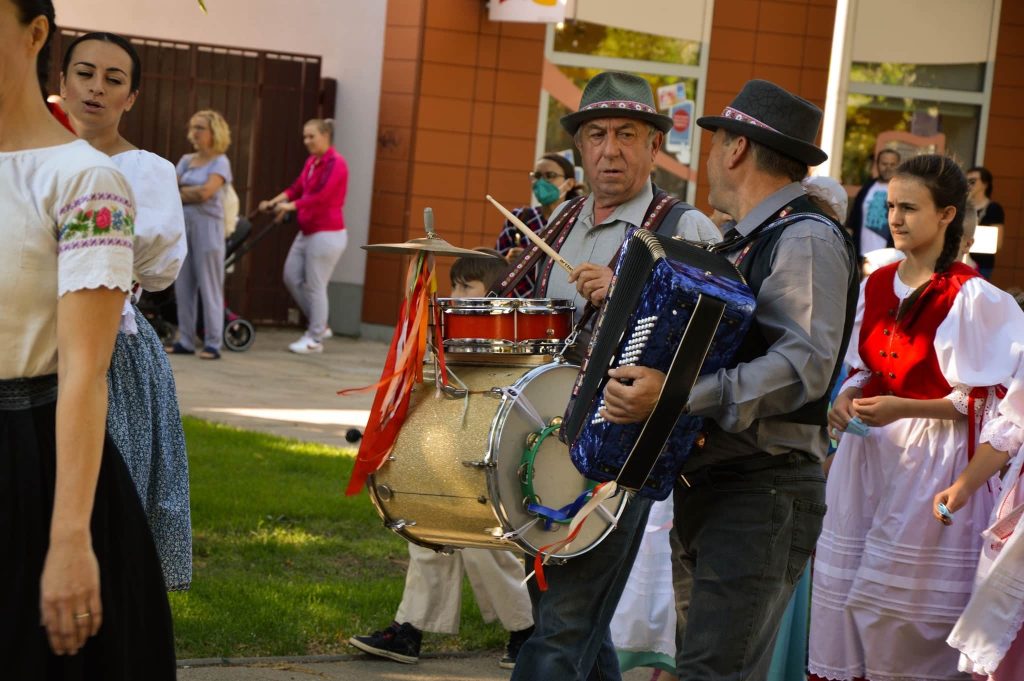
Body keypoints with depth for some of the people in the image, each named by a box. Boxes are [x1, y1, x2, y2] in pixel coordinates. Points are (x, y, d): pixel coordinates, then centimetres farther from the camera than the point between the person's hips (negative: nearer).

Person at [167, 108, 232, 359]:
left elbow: (205, 192, -14)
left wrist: (181, 192, -1)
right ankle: (185, 341, 11)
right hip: (183, 224, 6)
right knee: (183, 286, 5)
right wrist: (192, 193, -10)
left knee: (209, 287, -4)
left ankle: (213, 344, -2)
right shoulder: (186, 160, 15)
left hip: (207, 226, -6)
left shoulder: (220, 162, -2)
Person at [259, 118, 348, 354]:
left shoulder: (335, 163, -15)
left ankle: (315, 339, 7)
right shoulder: (311, 162, 12)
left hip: (327, 233, -9)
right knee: (292, 277, 11)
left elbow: (321, 195, -24)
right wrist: (274, 202, -2)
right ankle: (320, 325, 21)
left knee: (316, 286, -4)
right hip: (307, 232, 9)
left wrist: (291, 206, -27)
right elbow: (296, 188, 12)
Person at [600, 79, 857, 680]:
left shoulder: (807, 239, -13)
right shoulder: (744, 242, 18)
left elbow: (804, 364, -27)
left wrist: (677, 396, -35)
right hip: (705, 489, 10)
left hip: (761, 497, -10)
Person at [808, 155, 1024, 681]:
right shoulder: (876, 286, 9)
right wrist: (847, 399, -2)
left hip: (929, 464, -6)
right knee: (843, 598, 4)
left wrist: (903, 408, -19)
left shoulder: (972, 298, -11)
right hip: (866, 454, 6)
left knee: (903, 612, -5)